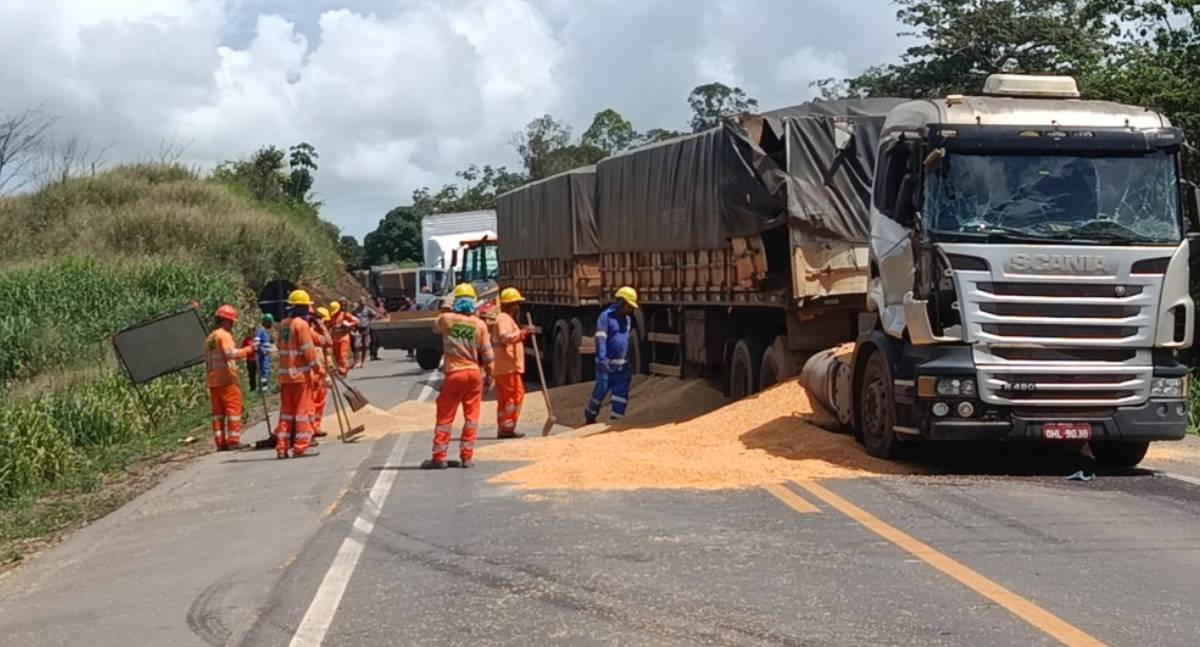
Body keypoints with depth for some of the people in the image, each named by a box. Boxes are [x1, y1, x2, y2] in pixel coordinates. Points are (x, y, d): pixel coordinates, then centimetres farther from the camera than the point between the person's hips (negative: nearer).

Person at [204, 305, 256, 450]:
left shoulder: (209, 338, 19)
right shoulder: (224, 335, -8)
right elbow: (230, 353, -22)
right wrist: (248, 350, -17)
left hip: (213, 380, 8)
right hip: (226, 379, -8)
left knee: (218, 411, 9)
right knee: (234, 408, -4)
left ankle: (220, 442, 7)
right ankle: (233, 440, -6)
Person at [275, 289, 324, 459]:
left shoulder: (283, 324, 11)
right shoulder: (301, 324, -12)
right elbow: (309, 350, -15)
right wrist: (319, 370, -10)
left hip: (285, 375, 7)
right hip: (301, 375, -7)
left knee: (286, 412, 11)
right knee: (303, 411, -1)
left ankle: (281, 447, 10)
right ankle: (300, 447, -4)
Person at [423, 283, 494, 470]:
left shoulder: (446, 319, -5)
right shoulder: (479, 324, -2)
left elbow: (435, 328, 19)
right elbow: (487, 354, 0)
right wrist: (489, 375, 12)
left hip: (454, 373, -2)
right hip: (475, 373, 2)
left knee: (445, 417, 4)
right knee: (471, 417, 9)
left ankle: (439, 457, 5)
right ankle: (466, 456, 9)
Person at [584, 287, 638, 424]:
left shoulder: (626, 319, 14)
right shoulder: (605, 317, -11)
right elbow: (600, 339, -19)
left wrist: (628, 358, 30)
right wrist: (602, 359, -30)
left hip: (622, 365, 7)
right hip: (606, 364, -7)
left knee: (622, 392, -2)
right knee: (601, 390, 1)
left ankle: (616, 418, 1)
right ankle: (590, 415, 24)